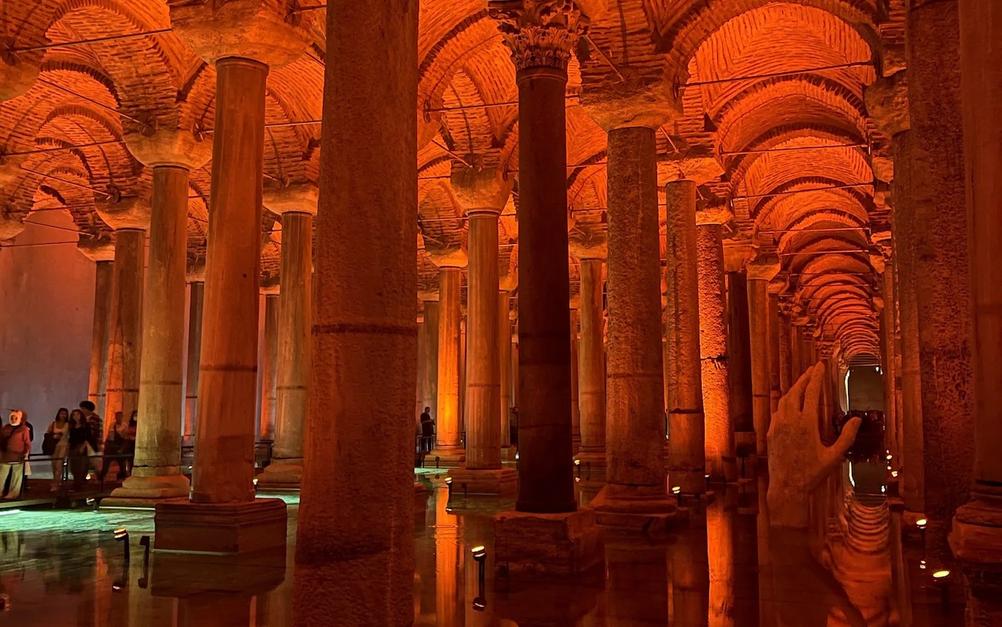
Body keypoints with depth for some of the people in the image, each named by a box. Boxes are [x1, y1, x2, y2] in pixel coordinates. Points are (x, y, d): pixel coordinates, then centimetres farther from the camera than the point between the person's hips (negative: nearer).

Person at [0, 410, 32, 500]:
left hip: (18, 457, -4)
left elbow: (27, 442, -3)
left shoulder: (24, 429, -2)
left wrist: (26, 453, -9)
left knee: (16, 477, 5)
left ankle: (13, 494, 12)